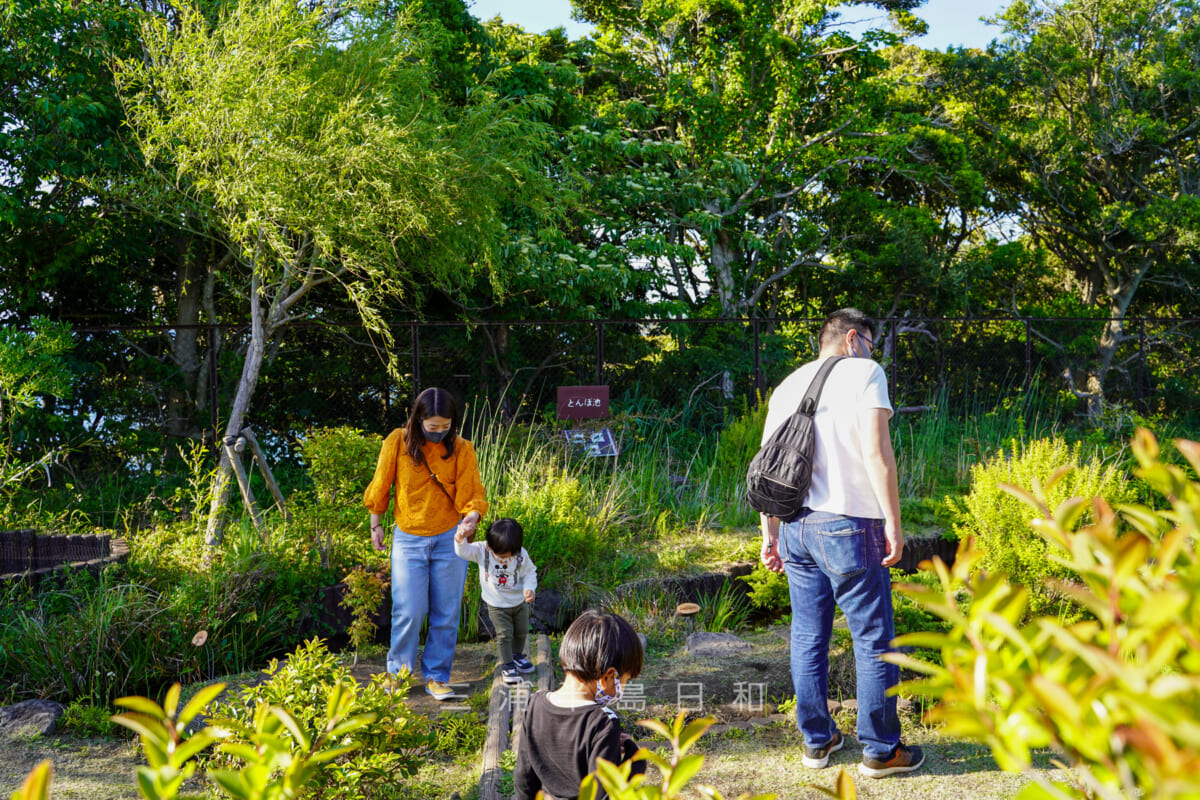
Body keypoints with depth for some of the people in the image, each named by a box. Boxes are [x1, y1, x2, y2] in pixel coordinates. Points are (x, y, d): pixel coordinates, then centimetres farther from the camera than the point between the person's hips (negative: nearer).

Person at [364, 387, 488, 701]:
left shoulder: (461, 449, -6)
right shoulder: (397, 442, -8)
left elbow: (472, 495, -8)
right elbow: (381, 487, 4)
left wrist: (472, 517, -29)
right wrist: (375, 525, 9)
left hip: (449, 540, 1)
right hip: (409, 540, -1)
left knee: (446, 614, 5)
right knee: (409, 613, -5)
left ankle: (436, 676, 21)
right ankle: (398, 673, 17)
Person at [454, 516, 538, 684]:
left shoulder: (521, 555, -18)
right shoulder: (482, 551, -20)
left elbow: (530, 573, -5)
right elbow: (464, 551, -25)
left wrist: (529, 588, -21)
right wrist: (460, 541, -46)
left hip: (520, 602, 2)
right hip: (497, 605, -2)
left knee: (521, 631, 18)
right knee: (504, 634, -7)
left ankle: (517, 655, 43)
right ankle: (507, 665, 10)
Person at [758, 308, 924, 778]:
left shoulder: (788, 385, 16)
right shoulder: (864, 373, -1)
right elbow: (876, 451, -13)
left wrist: (770, 534, 19)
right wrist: (893, 523, -10)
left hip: (795, 527, 6)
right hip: (847, 526, -6)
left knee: (808, 638, 13)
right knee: (874, 640, 4)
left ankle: (817, 741, 22)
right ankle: (880, 751, 11)